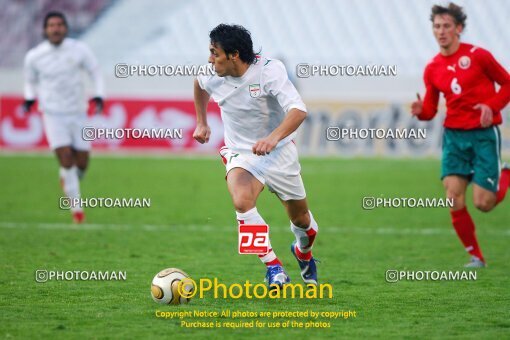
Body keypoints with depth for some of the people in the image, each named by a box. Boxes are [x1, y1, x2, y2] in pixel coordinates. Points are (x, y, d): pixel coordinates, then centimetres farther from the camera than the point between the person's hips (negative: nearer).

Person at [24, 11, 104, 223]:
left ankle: (66, 179, 39)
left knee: (81, 164, 2)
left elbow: (94, 71, 8)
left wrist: (99, 96, -5)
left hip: (78, 114, 2)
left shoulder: (79, 50, -5)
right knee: (66, 158, -16)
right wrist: (30, 98, -4)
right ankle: (76, 209, -5)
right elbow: (30, 80, 14)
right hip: (53, 114, -2)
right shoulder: (34, 56, -4)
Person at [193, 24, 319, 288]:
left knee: (301, 220, 11)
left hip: (279, 153, -1)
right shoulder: (213, 77, -10)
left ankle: (303, 252, 48)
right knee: (242, 201, -31)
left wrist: (273, 138, -48)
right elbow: (199, 83, 18)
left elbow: (298, 110, -33)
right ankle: (273, 267, -21)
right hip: (240, 154, 1)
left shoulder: (269, 70, -24)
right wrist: (202, 123, 19)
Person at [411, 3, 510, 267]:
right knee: (455, 201, -9)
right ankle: (476, 257, 7)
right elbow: (430, 110, 10)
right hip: (454, 136, 4)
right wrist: (421, 111, -13)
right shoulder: (432, 69, 6)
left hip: (484, 134, -4)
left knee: (483, 203, -8)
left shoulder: (477, 56, -7)